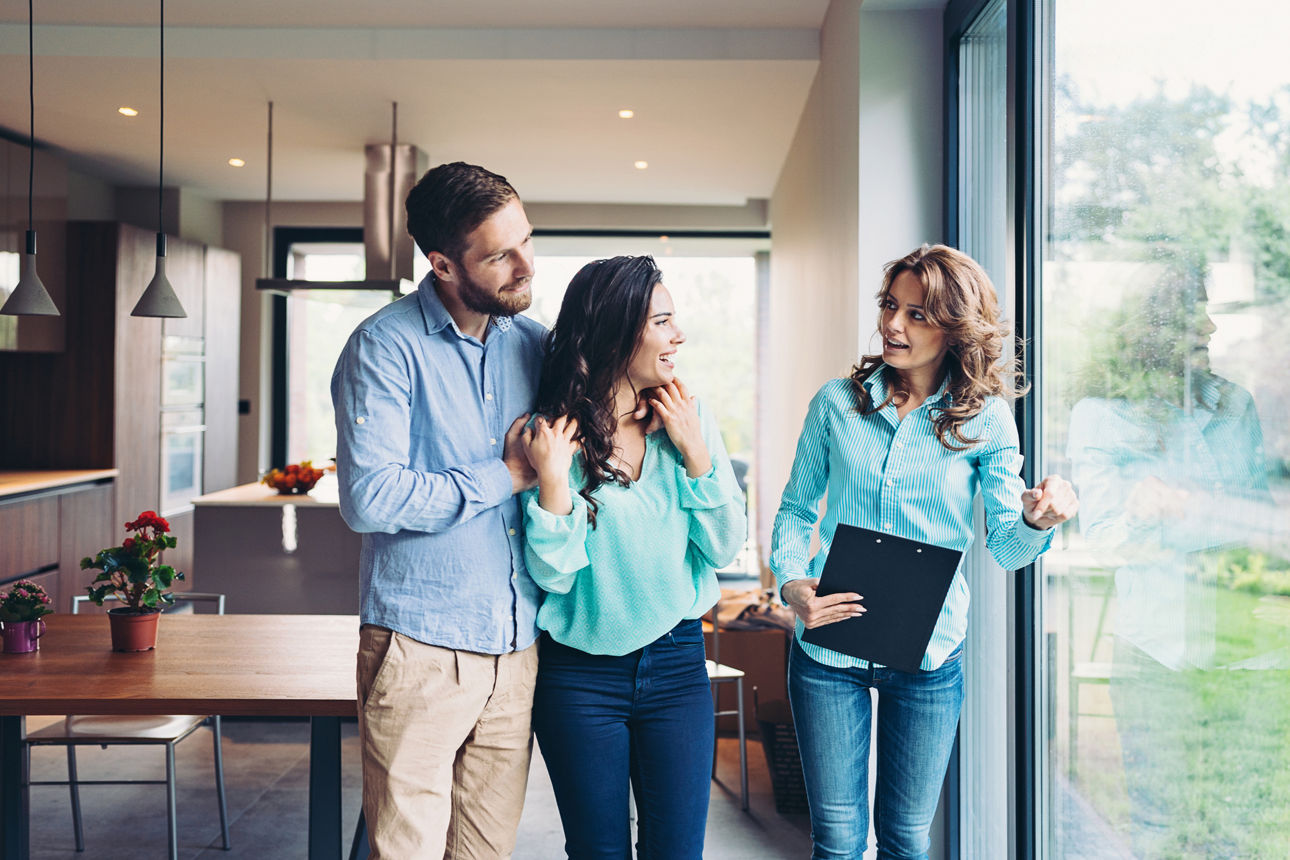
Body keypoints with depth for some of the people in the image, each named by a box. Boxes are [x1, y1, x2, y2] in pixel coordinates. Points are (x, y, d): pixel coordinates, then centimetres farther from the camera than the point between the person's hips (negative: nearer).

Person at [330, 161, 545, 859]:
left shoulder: (534, 344, 9)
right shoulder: (387, 347, -9)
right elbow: (368, 498, -19)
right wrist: (501, 476, -12)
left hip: (517, 645, 5)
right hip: (420, 647, -5)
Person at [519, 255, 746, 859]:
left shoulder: (689, 420, -1)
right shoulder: (552, 431, -10)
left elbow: (725, 549, -3)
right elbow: (554, 575, -12)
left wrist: (693, 452, -12)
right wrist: (552, 478, -24)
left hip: (676, 665, 2)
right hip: (578, 674, -2)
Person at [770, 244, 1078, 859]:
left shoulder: (985, 419, -3)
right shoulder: (836, 403, -1)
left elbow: (1006, 548, -6)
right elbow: (795, 510, 5)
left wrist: (1036, 518, -29)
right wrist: (792, 584, -14)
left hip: (927, 655, 0)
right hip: (828, 646, 1)